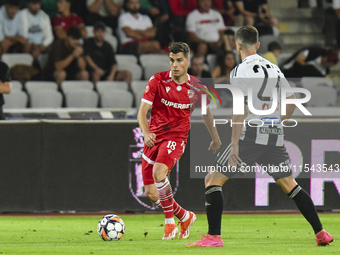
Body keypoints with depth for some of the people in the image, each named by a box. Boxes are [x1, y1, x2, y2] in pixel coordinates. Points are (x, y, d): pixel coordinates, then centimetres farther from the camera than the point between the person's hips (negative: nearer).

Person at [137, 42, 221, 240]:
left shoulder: (196, 87, -1)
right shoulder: (157, 81, -5)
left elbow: (206, 112, 19)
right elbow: (142, 112, -9)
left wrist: (215, 138, 24)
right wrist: (146, 133, -28)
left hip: (177, 137, -2)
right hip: (154, 137, 2)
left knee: (159, 172, -32)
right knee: (151, 194, 0)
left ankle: (170, 223, -15)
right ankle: (185, 217, 27)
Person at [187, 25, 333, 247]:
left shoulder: (241, 71, -8)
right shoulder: (273, 68, 13)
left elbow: (241, 110, -15)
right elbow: (291, 102, 18)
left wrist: (234, 144, -16)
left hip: (251, 135, -6)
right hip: (275, 136, 6)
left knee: (213, 179, 0)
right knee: (289, 184, 17)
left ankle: (214, 236, -9)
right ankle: (321, 233, 13)